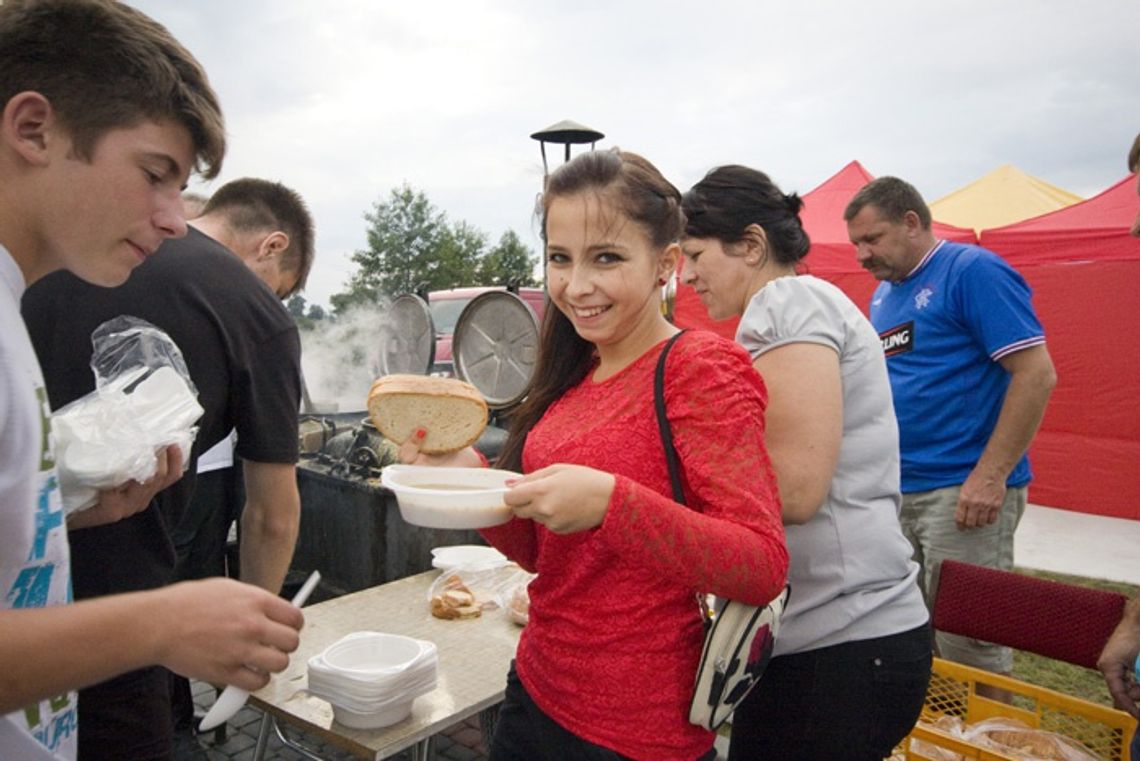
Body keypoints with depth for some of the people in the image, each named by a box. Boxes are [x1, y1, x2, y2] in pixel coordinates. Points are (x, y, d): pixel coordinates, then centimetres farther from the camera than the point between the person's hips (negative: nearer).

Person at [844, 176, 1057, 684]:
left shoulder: (973, 271, -9)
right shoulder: (883, 292, 14)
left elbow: (1037, 374, -15)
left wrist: (991, 475, -19)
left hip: (962, 489, -8)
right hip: (897, 489, 8)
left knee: (967, 642, 0)